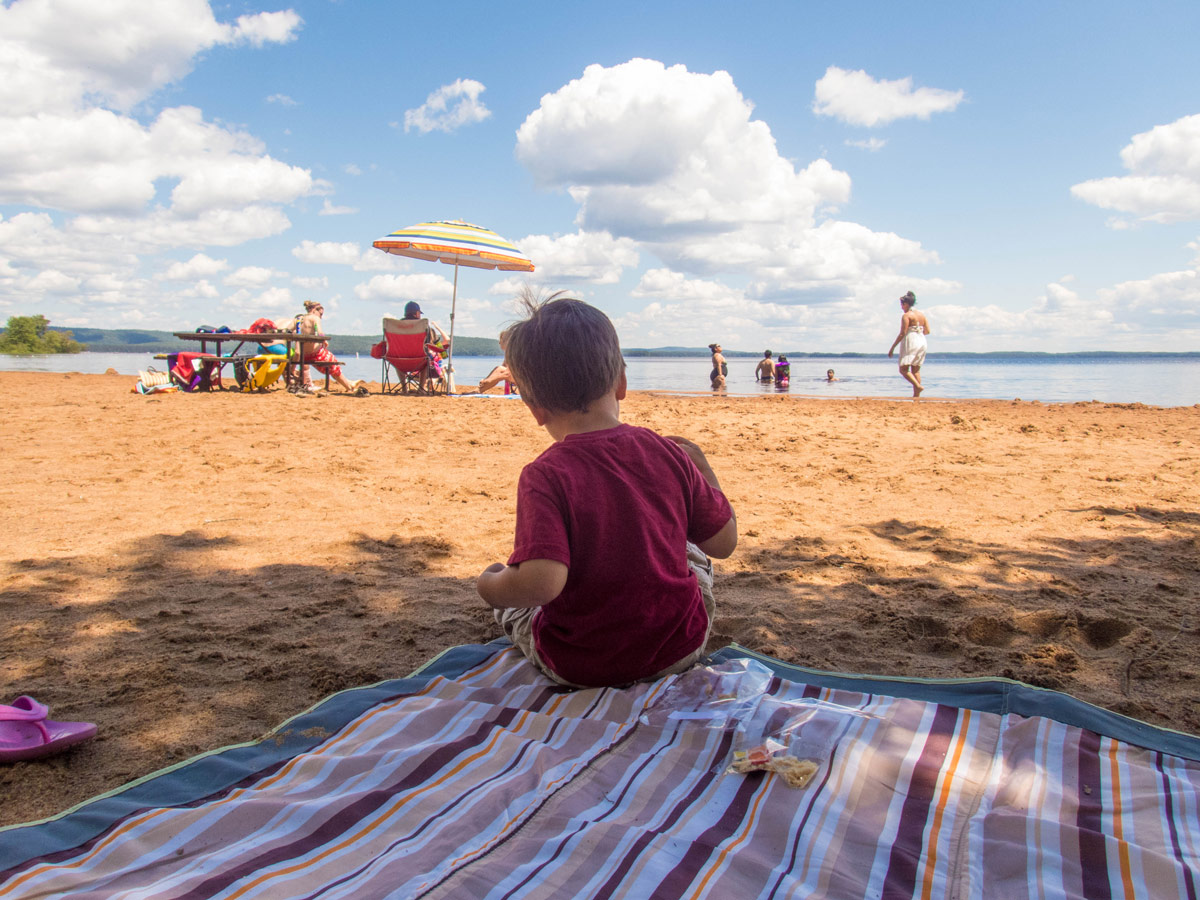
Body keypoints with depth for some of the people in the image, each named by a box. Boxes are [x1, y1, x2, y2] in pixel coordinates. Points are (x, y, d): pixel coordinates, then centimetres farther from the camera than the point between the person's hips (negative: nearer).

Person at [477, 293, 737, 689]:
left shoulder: (544, 476, -21)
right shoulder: (668, 454, -9)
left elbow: (540, 582, -31)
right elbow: (724, 542, 0)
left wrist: (491, 587, -9)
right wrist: (701, 465, 15)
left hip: (577, 668, -1)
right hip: (680, 652, 2)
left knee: (505, 592, 27)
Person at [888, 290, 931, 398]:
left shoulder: (906, 316, -9)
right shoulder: (922, 315, 11)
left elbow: (902, 333, -15)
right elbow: (927, 331, 9)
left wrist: (892, 347, -12)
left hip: (910, 342, -7)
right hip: (922, 343, 8)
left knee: (903, 369, -5)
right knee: (916, 370, 10)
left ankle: (918, 386, -25)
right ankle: (916, 395, 6)